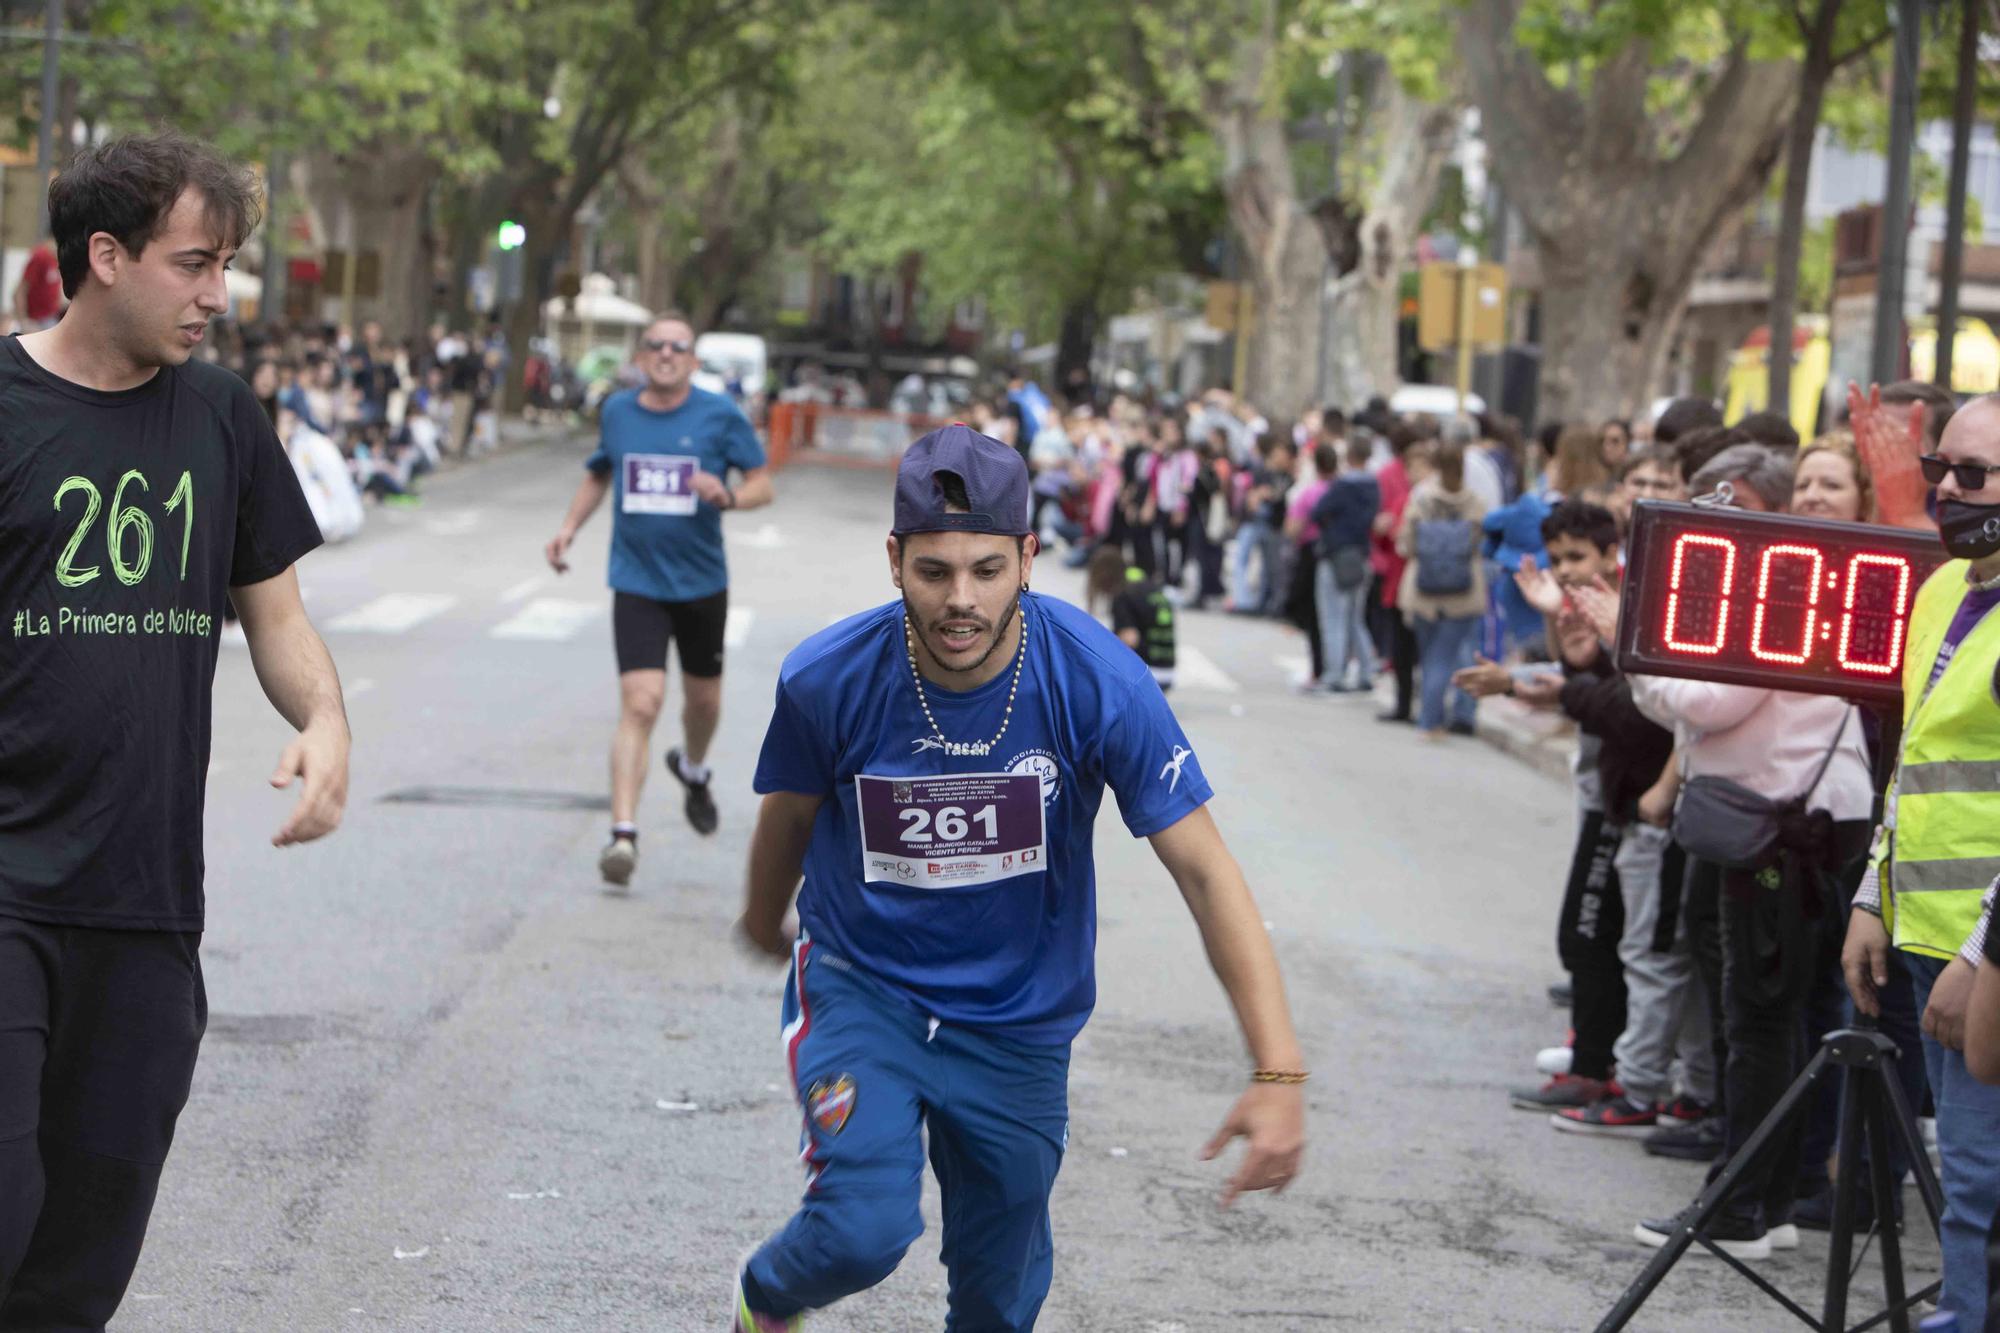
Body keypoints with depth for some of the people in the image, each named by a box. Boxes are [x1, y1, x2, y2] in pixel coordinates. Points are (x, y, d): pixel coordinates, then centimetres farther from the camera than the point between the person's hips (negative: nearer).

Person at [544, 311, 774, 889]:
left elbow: (763, 485, -2)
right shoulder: (617, 411, 2)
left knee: (703, 699, 18)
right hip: (637, 583, -1)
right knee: (640, 704, -16)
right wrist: (569, 527, 7)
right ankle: (623, 834, -19)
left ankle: (692, 769, 53)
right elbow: (599, 474, 20)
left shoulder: (720, 414, -6)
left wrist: (727, 495, -23)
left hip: (702, 582, 1)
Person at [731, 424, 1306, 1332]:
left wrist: (1278, 1072, -29)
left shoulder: (1099, 682, -22)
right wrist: (765, 918, 24)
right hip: (860, 983, -1)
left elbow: (1206, 873, -20)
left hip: (1019, 1018, 1)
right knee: (864, 1228, -21)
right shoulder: (826, 680, -19)